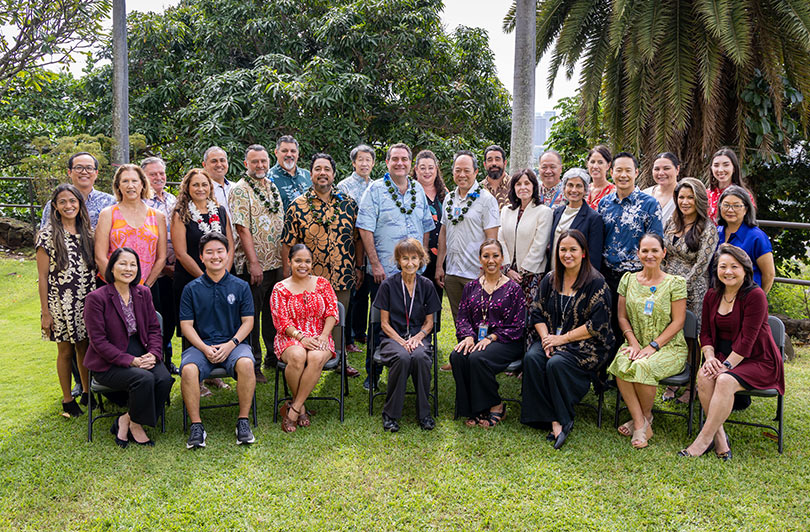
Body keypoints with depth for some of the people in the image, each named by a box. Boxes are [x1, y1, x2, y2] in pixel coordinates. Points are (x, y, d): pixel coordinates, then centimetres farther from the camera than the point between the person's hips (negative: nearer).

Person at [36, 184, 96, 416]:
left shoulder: (87, 232, 7)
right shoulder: (48, 234, -7)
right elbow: (42, 276, -7)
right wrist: (45, 311, -8)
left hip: (87, 301, 4)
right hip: (61, 302, -4)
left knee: (85, 347, 11)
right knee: (65, 351, 6)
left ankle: (87, 393, 26)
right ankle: (67, 399, 20)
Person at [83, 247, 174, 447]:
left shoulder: (143, 293, 8)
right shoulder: (96, 298, -9)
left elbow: (154, 328, 9)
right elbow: (98, 341, -12)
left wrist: (153, 354, -11)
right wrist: (131, 361, -20)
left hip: (141, 354, 5)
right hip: (108, 363, -5)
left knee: (165, 379, -22)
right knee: (144, 379, -30)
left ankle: (125, 422, -3)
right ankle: (135, 425, -2)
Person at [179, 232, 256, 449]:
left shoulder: (240, 286, 8)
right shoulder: (192, 289, 8)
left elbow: (248, 321, 6)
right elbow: (186, 325, 4)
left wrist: (231, 344, -11)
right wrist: (205, 348, -12)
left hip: (233, 344, 0)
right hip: (201, 345, 1)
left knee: (246, 364, -33)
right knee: (188, 369, -31)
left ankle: (243, 421, -18)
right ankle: (196, 426, -17)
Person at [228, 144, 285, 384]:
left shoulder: (272, 187, 14)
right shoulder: (240, 190, -8)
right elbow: (242, 229, -15)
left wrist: (286, 258, 14)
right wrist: (254, 262, -19)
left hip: (276, 263, 7)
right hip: (252, 265, -7)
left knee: (273, 312, 15)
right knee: (251, 315, 1)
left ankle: (274, 355, 29)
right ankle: (253, 365, 11)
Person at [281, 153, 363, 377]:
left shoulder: (348, 204, 6)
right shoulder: (298, 205, 0)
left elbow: (358, 238, 11)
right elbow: (287, 243, 0)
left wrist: (359, 268, 8)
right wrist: (288, 274, -4)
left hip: (342, 277, 2)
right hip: (309, 279, -2)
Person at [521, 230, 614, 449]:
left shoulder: (596, 283, -7)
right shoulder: (550, 280, 9)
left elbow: (597, 325, -12)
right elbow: (537, 313, 10)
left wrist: (562, 338, -14)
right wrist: (545, 337, -9)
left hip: (585, 345, -5)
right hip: (552, 338, 5)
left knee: (556, 363, -32)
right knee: (531, 358, -25)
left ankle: (562, 420, -11)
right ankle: (555, 421, -21)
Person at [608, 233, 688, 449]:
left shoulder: (675, 283, -2)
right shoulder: (628, 280, 9)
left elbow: (677, 322, -5)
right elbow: (622, 317, 9)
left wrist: (653, 346, -14)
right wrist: (634, 343, -7)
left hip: (669, 347, -3)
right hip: (636, 344, 3)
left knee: (642, 367, -33)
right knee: (621, 365, -30)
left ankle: (646, 416, -4)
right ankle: (641, 426, -20)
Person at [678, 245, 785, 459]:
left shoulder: (755, 296, -14)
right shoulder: (712, 295, 6)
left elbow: (747, 339, -19)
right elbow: (706, 332, 7)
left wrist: (726, 365, -23)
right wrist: (710, 357, -11)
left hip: (758, 360, -5)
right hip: (723, 355, 5)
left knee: (725, 381, -32)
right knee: (704, 375, -26)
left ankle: (703, 439, -23)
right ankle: (720, 437, -20)